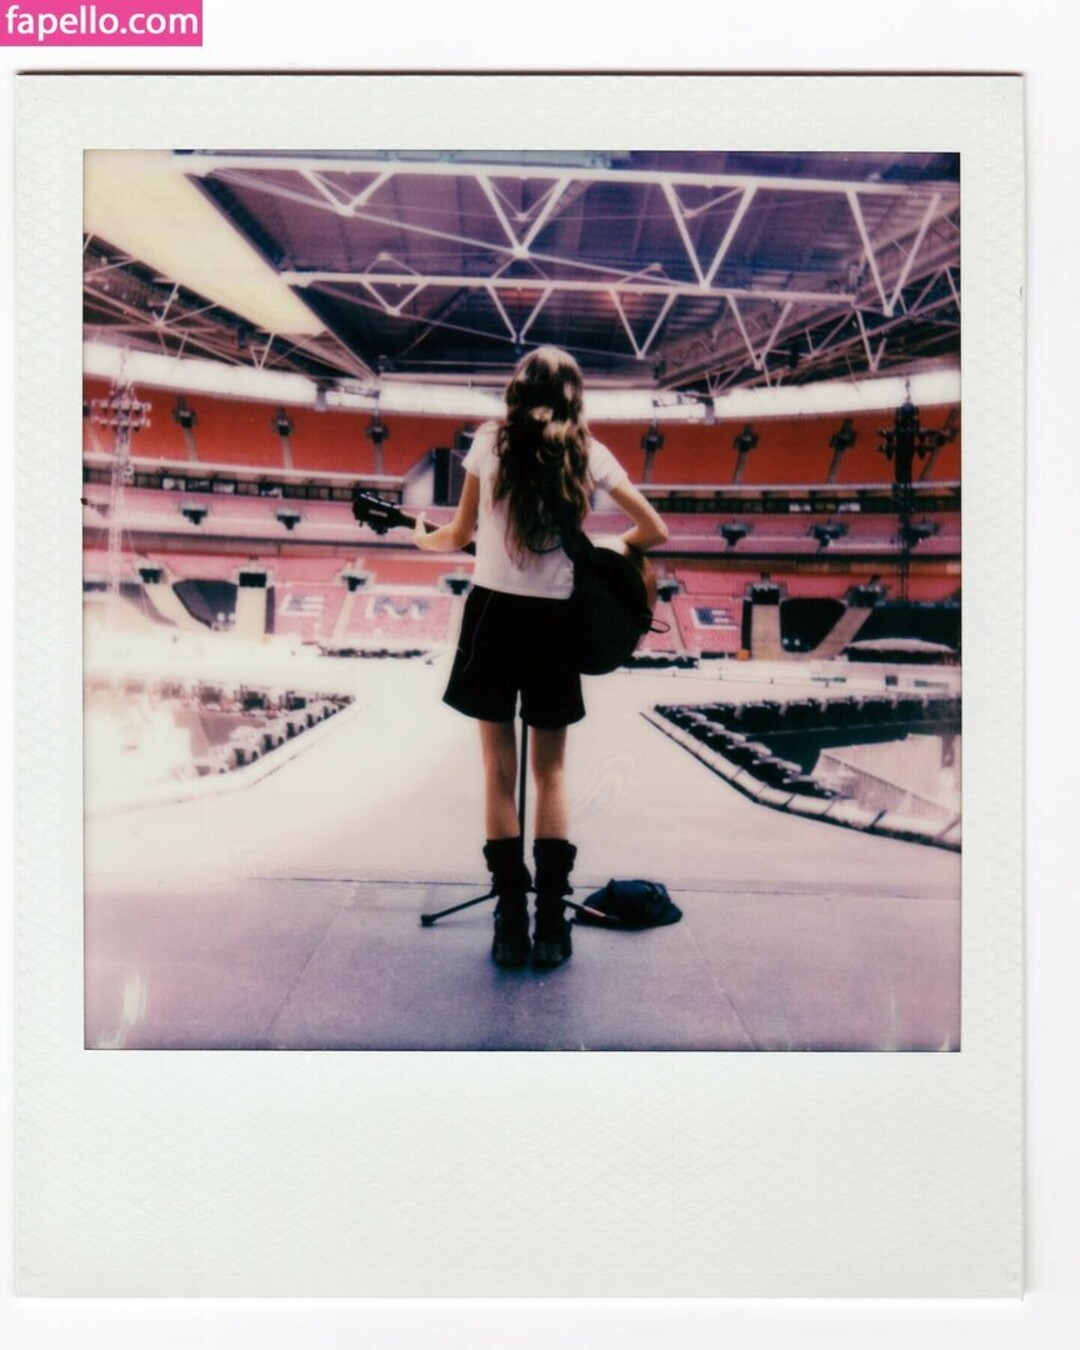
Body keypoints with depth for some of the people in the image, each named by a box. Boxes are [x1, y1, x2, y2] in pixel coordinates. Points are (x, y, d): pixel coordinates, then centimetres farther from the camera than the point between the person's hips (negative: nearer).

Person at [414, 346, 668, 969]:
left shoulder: (490, 440, 3)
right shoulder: (587, 452, 4)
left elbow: (461, 534, 9)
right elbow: (655, 530, 4)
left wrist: (420, 535, 30)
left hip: (494, 611, 0)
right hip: (555, 619, 1)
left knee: (500, 769, 8)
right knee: (551, 770, 11)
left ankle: (512, 920, 10)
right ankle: (551, 922, 11)